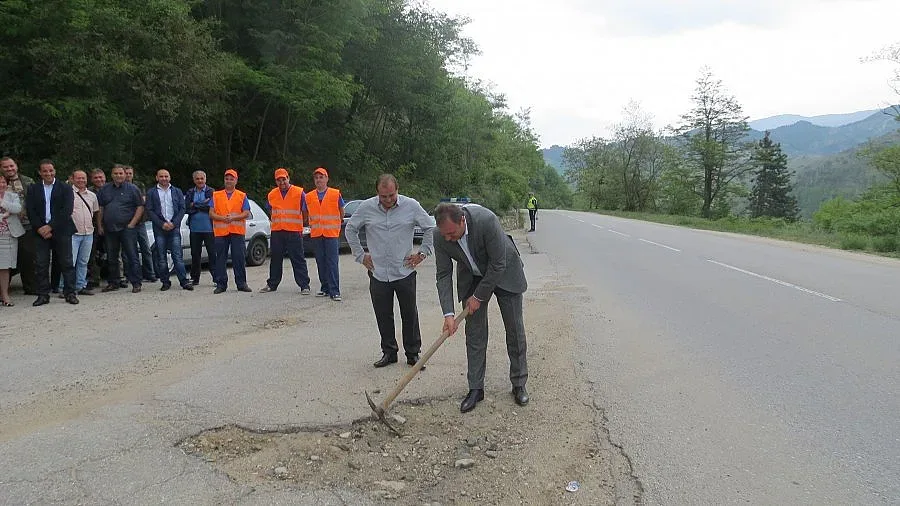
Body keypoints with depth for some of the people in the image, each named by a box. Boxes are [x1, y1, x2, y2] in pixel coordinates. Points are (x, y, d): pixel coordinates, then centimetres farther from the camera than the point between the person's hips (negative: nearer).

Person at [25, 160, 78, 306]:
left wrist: (50, 227, -13)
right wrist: (40, 229, -9)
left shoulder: (65, 188, 1)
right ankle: (43, 295, 8)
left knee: (66, 263, 1)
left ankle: (70, 293, 7)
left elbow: (67, 211, -8)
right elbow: (31, 212, 4)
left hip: (61, 231, -2)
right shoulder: (33, 189, 10)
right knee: (40, 265, 1)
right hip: (41, 232, 2)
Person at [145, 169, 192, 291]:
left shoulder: (177, 192, 12)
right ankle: (165, 282, 9)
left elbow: (182, 209, 6)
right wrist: (162, 224, -8)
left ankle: (184, 281, -6)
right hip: (159, 229, 0)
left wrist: (174, 223, -6)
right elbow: (149, 210, 2)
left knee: (178, 255, -5)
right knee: (161, 257, 2)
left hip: (174, 227, 0)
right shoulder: (151, 193, 9)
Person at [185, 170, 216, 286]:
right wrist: (203, 205, -10)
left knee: (212, 253, -1)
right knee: (195, 254, 10)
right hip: (194, 228, 4)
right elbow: (187, 208, -1)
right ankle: (194, 278, 19)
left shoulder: (211, 192, 1)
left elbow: (212, 207, -12)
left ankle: (216, 278, 3)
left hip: (209, 227, -3)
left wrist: (195, 205, -6)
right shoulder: (190, 193, 12)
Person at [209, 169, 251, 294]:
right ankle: (221, 284, 9)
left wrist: (233, 218, -15)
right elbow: (211, 213, 5)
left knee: (239, 258, -2)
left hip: (237, 231, -1)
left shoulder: (242, 196, 9)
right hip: (220, 232, 1)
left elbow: (246, 213, 0)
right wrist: (223, 218, -13)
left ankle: (241, 283, 6)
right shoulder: (216, 195, 12)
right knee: (220, 259, 2)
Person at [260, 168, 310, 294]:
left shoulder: (299, 193, -3)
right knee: (275, 259, 12)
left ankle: (304, 285, -1)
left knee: (298, 260, -4)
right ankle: (272, 284, 23)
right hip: (277, 232, 4)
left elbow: (304, 212, 4)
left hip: (294, 232, -4)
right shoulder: (272, 195, 9)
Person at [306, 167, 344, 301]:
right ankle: (325, 288, 17)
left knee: (332, 263, -8)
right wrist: (312, 225, 15)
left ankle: (334, 291, -7)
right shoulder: (309, 196, 8)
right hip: (316, 234, 3)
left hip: (331, 234, -3)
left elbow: (341, 211, 12)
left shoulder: (335, 194, 0)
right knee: (321, 263, 8)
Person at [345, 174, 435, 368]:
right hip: (378, 274, 1)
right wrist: (360, 255, 8)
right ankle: (389, 352, 24)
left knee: (410, 315, 6)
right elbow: (350, 230, 13)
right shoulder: (366, 208, -2)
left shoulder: (411, 206, -5)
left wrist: (422, 253, 3)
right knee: (383, 316, 9)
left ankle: (413, 353, 19)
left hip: (405, 272, -1)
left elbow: (430, 229, 8)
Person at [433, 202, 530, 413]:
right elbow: (443, 275, -16)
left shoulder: (486, 221, -37)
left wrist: (479, 296, -19)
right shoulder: (440, 236, -24)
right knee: (474, 334, 1)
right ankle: (475, 388, 12)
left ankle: (519, 384, 19)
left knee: (515, 330, 5)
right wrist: (448, 313, -23)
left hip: (504, 273, -3)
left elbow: (498, 265, -28)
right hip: (472, 278, 3)